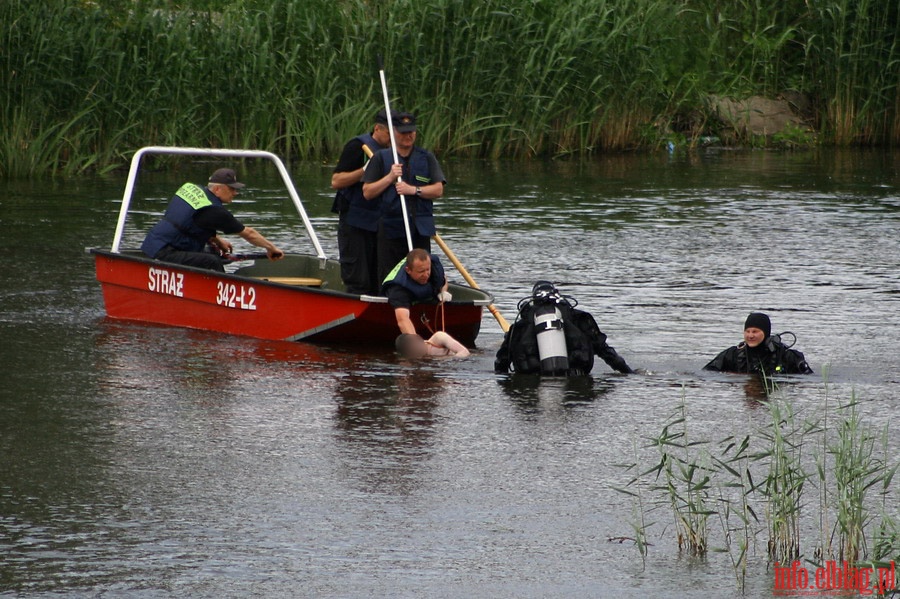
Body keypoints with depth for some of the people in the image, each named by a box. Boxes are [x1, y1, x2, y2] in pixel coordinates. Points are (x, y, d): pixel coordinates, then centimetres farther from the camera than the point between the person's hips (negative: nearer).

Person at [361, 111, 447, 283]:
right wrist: (390, 177, -10)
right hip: (390, 229, -1)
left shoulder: (427, 158, 9)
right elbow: (367, 192, 2)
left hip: (421, 229, 1)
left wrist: (414, 190, -12)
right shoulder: (381, 158, 6)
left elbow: (438, 190, 2)